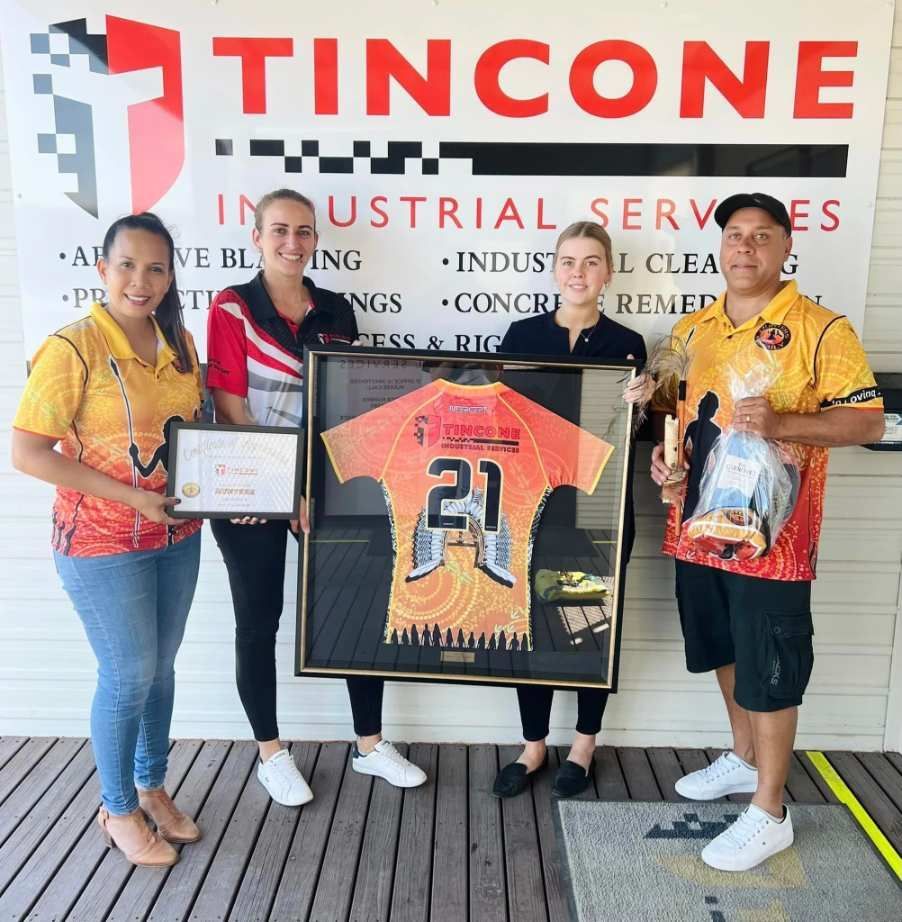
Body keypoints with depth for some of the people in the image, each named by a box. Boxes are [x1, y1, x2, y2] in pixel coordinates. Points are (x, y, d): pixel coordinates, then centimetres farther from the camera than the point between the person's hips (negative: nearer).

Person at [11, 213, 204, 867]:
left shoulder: (179, 343, 3)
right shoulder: (74, 348, -15)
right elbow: (27, 452, -16)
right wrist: (129, 495, -20)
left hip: (177, 537, 6)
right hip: (104, 544, -6)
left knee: (161, 666, 17)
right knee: (129, 675, 5)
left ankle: (152, 788, 38)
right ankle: (118, 810, 30)